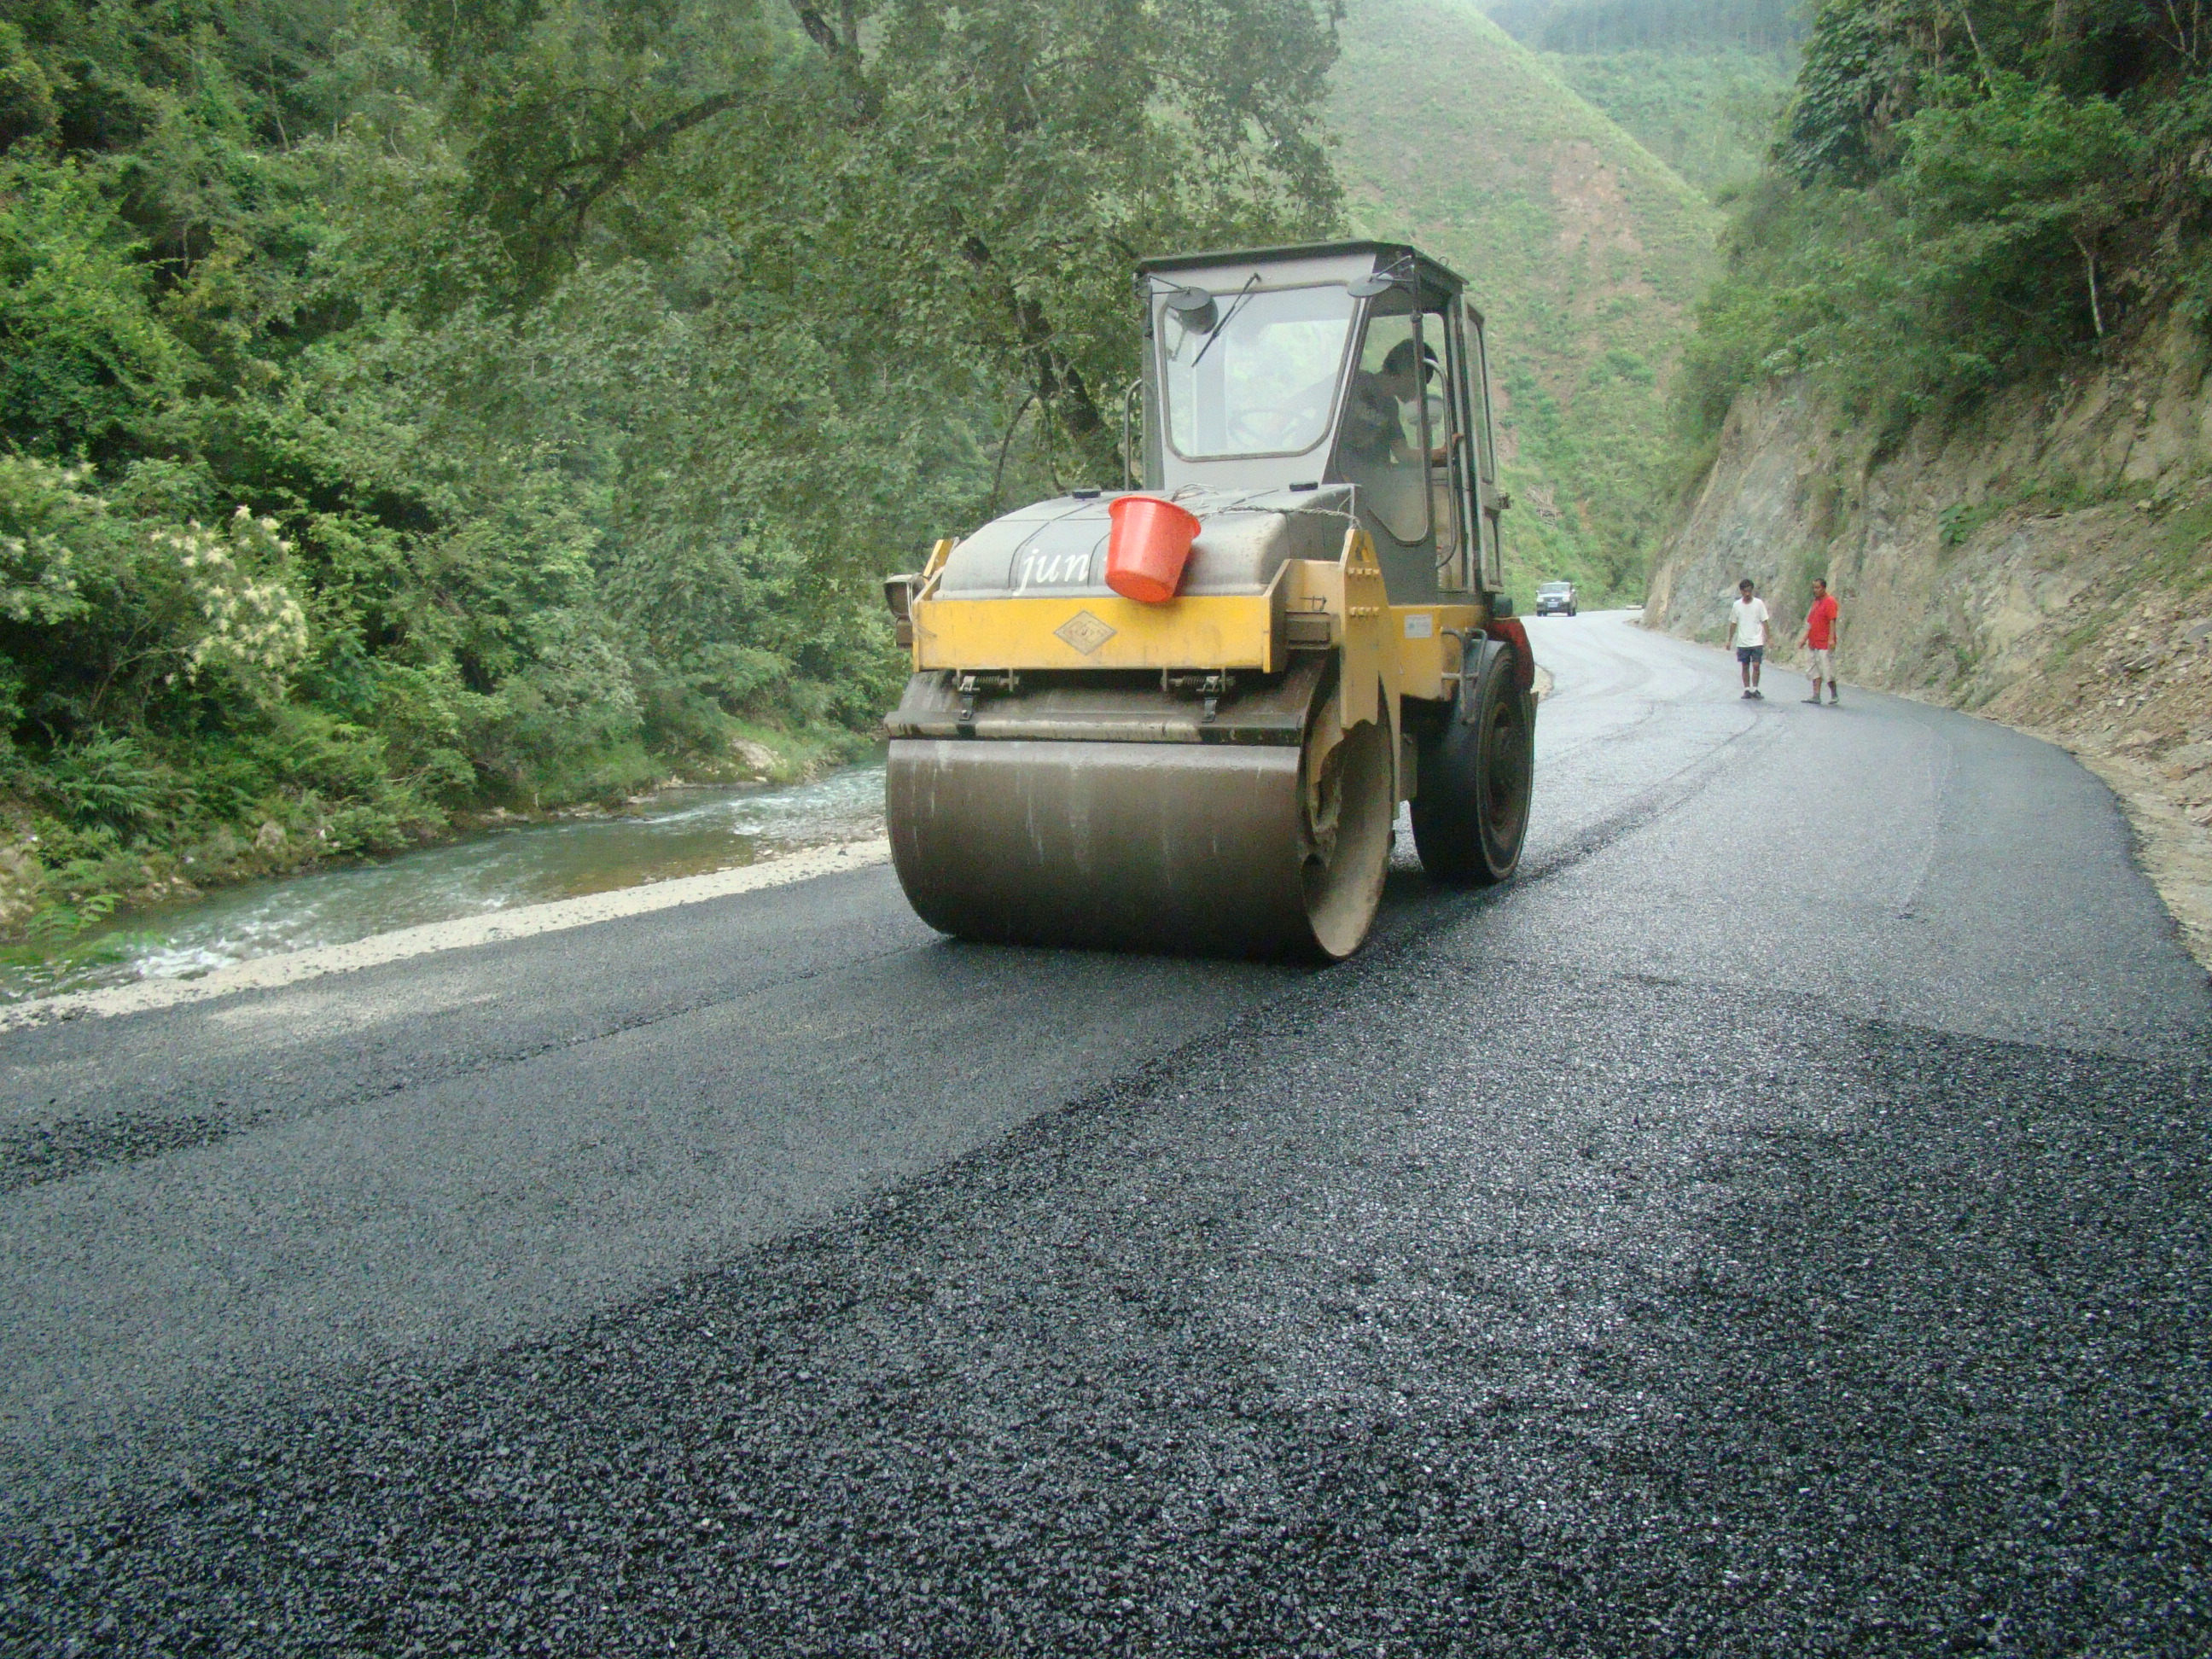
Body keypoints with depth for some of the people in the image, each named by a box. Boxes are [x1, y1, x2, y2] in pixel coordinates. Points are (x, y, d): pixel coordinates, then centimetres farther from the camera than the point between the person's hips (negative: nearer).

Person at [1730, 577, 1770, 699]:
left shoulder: (1759, 603, -2)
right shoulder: (1737, 605, 3)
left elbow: (1764, 622, 1)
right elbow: (1733, 624, 11)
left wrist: (1768, 639, -4)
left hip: (1757, 642, -2)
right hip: (1742, 643, 2)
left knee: (1756, 666, -7)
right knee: (1745, 667, 6)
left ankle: (1755, 689, 5)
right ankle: (1747, 690, 15)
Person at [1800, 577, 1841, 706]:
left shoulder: (1829, 601, -10)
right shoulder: (1816, 602, 15)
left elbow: (1832, 621, -16)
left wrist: (1831, 639, -23)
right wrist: (1805, 638, 17)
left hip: (1825, 643, -9)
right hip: (1814, 642, 9)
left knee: (1827, 669, -5)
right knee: (1815, 670, 6)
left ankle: (1834, 695, 8)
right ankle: (1816, 696, 6)